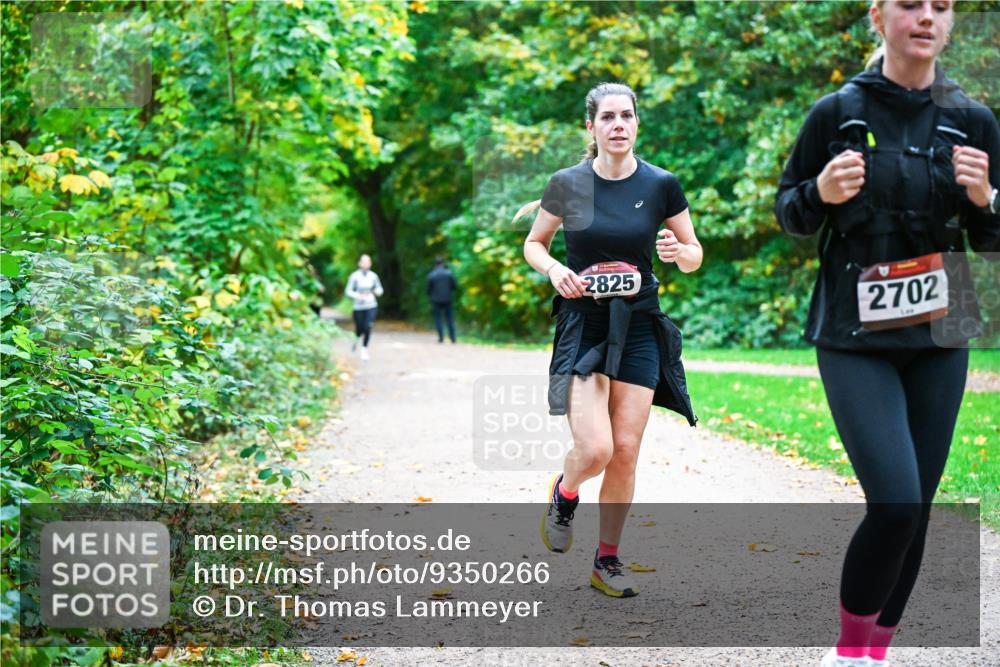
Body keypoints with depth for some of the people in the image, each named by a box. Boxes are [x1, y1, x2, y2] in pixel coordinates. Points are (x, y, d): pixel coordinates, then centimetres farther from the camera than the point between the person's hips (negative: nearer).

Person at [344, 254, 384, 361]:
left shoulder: (373, 276, 2)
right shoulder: (355, 276, -7)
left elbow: (380, 289, 11)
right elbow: (348, 291, -5)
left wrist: (378, 291, -12)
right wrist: (358, 296, -22)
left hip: (371, 306, 1)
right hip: (358, 307, -1)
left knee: (368, 328, -13)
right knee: (359, 329, 9)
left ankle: (364, 351, -1)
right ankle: (356, 340, 46)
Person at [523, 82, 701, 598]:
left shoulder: (661, 185, -1)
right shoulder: (567, 184, -3)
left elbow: (694, 255, 8)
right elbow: (533, 244, 11)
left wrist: (679, 252, -15)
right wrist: (553, 269, -10)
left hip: (639, 328, 2)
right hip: (582, 326, -1)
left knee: (626, 452, 0)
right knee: (595, 450, -14)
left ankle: (607, 561, 17)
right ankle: (563, 493, 22)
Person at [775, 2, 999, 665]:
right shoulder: (836, 113, -4)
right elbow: (790, 213, 5)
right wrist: (821, 194, -16)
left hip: (939, 338, 4)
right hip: (854, 338, -3)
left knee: (916, 508, 6)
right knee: (895, 503, -16)